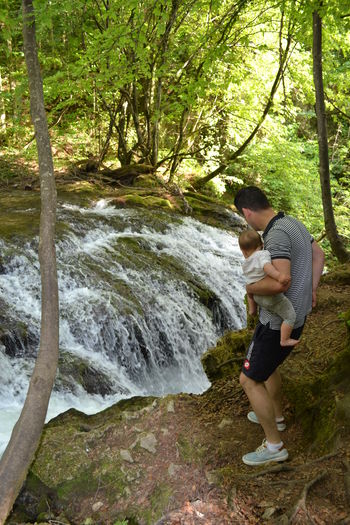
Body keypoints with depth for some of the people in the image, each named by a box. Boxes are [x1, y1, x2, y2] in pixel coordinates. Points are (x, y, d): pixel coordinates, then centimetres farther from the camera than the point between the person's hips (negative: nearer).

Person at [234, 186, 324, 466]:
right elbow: (318, 255, 19)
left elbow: (280, 283, -39)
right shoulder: (292, 223, 4)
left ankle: (274, 445, 14)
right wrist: (312, 291, 14)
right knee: (265, 364, 30)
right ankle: (275, 415, 49)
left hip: (280, 321, -10)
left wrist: (251, 287, -18)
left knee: (249, 380, 2)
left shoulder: (277, 234, -28)